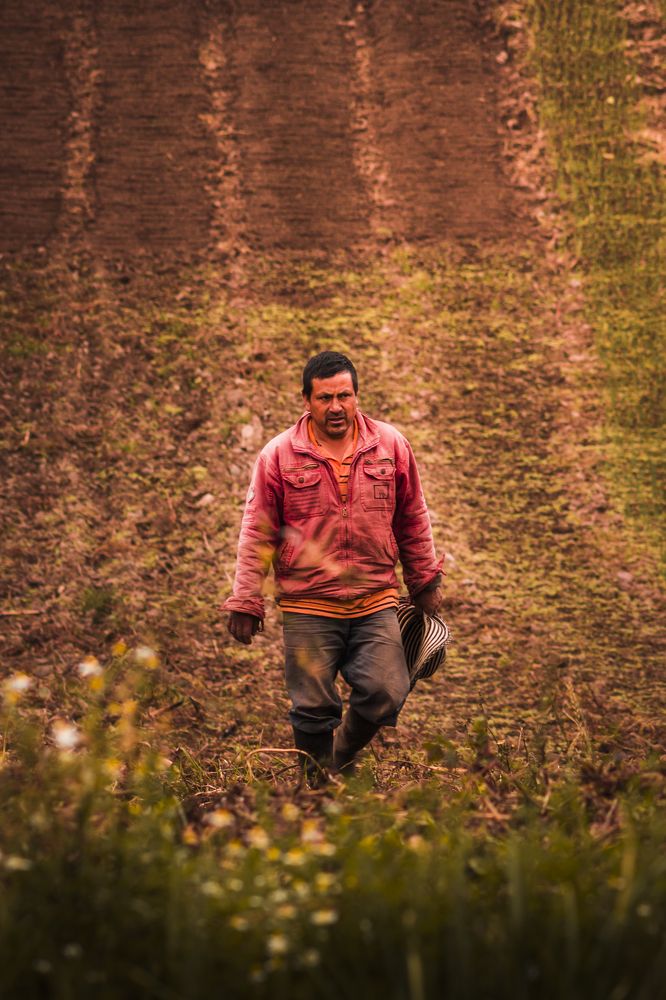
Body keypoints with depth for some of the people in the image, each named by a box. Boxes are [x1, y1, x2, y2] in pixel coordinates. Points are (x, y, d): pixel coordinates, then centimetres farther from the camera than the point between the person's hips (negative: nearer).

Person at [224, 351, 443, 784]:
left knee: (385, 695, -7)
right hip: (308, 609, -1)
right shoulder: (279, 455, -1)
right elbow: (257, 533, 3)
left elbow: (413, 520, 15)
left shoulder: (391, 445, 4)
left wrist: (425, 581, 19)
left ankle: (345, 758, 22)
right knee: (314, 709, 1)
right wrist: (246, 601, 1)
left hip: (376, 603, 2)